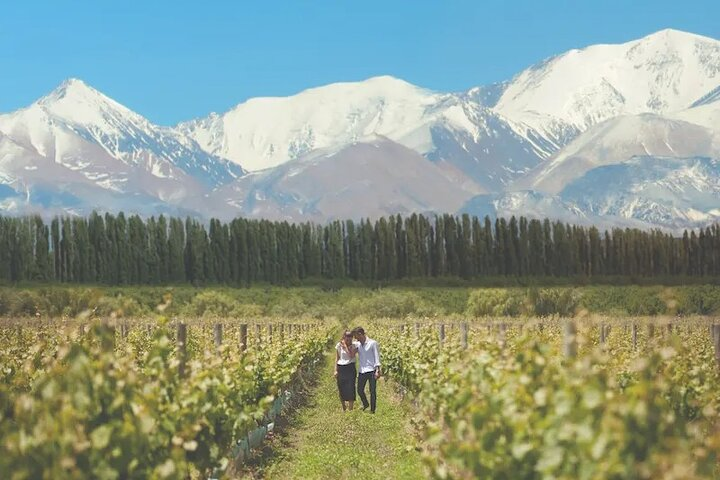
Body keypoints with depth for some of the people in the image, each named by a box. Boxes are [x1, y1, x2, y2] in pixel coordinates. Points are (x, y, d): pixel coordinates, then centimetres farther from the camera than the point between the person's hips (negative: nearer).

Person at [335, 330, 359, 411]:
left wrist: (346, 346, -14)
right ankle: (343, 408, 25)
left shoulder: (354, 345, -2)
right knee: (341, 389, 6)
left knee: (350, 388, -7)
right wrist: (336, 370, 2)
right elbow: (337, 359, 7)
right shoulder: (339, 345, 3)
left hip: (350, 368, -2)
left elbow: (351, 356, -16)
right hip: (341, 368, 2)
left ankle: (350, 409, -3)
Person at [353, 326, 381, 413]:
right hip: (362, 371, 5)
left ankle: (372, 410, 11)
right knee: (359, 390, 10)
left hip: (371, 371, -5)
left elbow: (377, 357, -6)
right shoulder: (357, 344, 11)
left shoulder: (372, 343, -5)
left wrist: (377, 371, -13)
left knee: (372, 391, 1)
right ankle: (365, 404, 34)